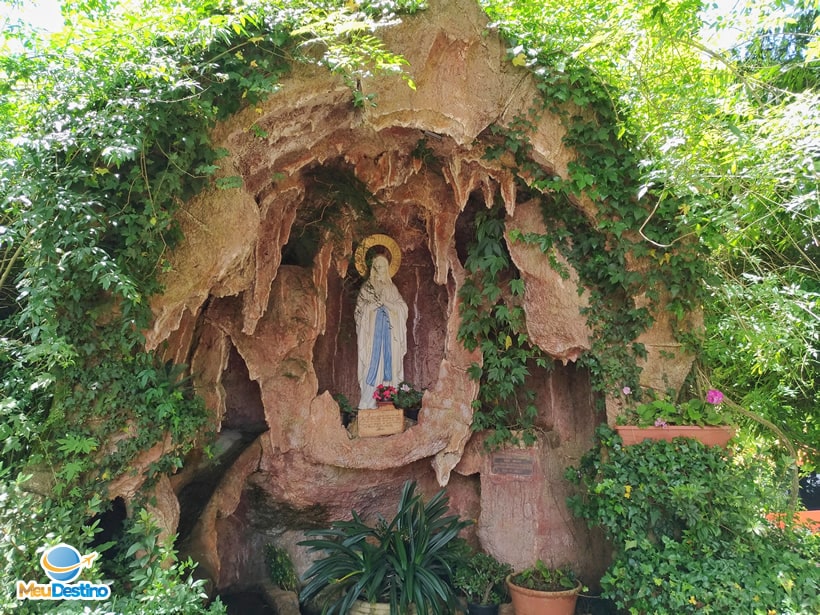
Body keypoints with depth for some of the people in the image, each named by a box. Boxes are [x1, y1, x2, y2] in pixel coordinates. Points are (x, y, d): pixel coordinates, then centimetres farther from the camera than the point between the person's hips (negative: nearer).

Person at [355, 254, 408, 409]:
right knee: (373, 362, -8)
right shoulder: (367, 286, 7)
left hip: (389, 329, 3)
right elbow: (361, 308, 0)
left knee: (389, 360, -1)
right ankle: (368, 401, -6)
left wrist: (386, 303, -7)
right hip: (373, 328, -3)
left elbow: (402, 307, 7)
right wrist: (376, 304, -12)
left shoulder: (391, 287, 15)